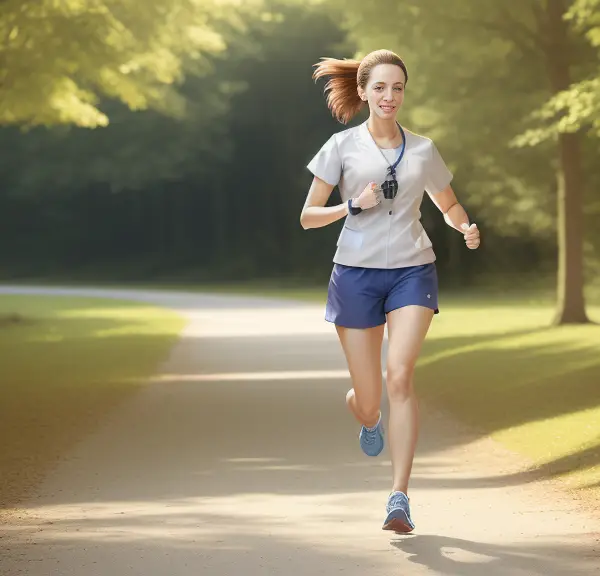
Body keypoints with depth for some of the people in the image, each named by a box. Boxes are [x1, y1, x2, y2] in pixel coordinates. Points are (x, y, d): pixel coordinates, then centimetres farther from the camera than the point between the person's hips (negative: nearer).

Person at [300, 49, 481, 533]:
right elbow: (308, 217, 3)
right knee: (368, 399, 3)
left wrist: (466, 227, 0)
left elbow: (448, 205, 22)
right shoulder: (342, 146, 2)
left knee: (400, 374, -21)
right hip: (356, 274, 0)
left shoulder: (423, 149, 9)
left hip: (413, 272, 0)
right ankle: (368, 419, 44)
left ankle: (400, 497, -21)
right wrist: (354, 206, -14)